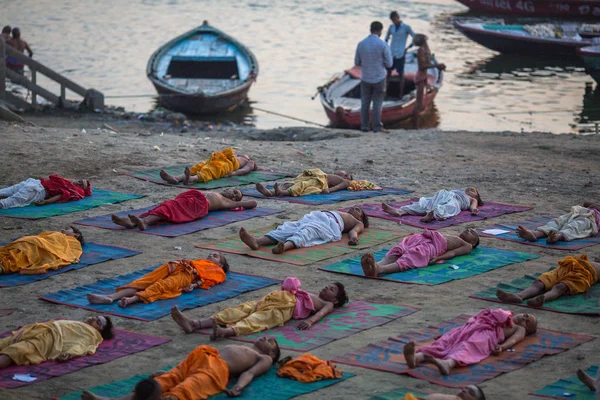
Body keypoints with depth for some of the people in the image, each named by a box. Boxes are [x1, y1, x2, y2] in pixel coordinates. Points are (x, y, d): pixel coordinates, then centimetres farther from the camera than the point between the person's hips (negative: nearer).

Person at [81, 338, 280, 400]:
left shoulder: (264, 360, 27)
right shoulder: (235, 348, 46)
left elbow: (250, 373, 2)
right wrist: (170, 370, 24)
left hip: (217, 368, -5)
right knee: (162, 383, -24)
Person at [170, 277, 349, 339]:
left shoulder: (328, 304, 17)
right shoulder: (311, 296, 41)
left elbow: (322, 312, -3)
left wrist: (310, 321, -25)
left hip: (286, 308, -7)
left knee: (259, 320, -35)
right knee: (243, 309, -15)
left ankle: (226, 331, -65)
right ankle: (194, 324, -31)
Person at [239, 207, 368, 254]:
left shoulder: (358, 223, 30)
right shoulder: (338, 213, 44)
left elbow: (355, 229, 7)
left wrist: (353, 236, -18)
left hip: (329, 225, -6)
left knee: (308, 231, -36)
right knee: (288, 227, -21)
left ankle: (286, 246, -67)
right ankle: (257, 242, -45)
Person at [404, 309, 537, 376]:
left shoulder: (520, 329, 28)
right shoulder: (505, 315, 45)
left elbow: (513, 339, 4)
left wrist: (501, 347, -21)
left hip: (488, 332, -5)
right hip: (471, 327, 5)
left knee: (469, 348, -38)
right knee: (446, 342, -25)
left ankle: (448, 363, -72)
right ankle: (416, 357, -53)